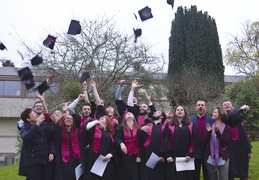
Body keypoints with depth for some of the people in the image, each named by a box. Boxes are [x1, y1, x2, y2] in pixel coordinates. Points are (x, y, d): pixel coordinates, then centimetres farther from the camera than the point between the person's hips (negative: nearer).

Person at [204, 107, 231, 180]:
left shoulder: (227, 128, -1)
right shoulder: (210, 127, 7)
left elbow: (225, 142, -13)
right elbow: (205, 142, -1)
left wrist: (217, 132, -23)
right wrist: (208, 132, -15)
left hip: (222, 158, -3)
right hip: (210, 157, 3)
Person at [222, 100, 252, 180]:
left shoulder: (239, 118, 15)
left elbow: (244, 134, 15)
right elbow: (231, 116, -25)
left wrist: (249, 149, 9)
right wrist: (241, 108, -9)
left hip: (242, 147, 5)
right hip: (230, 148, -5)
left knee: (243, 174, 8)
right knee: (231, 172, -1)